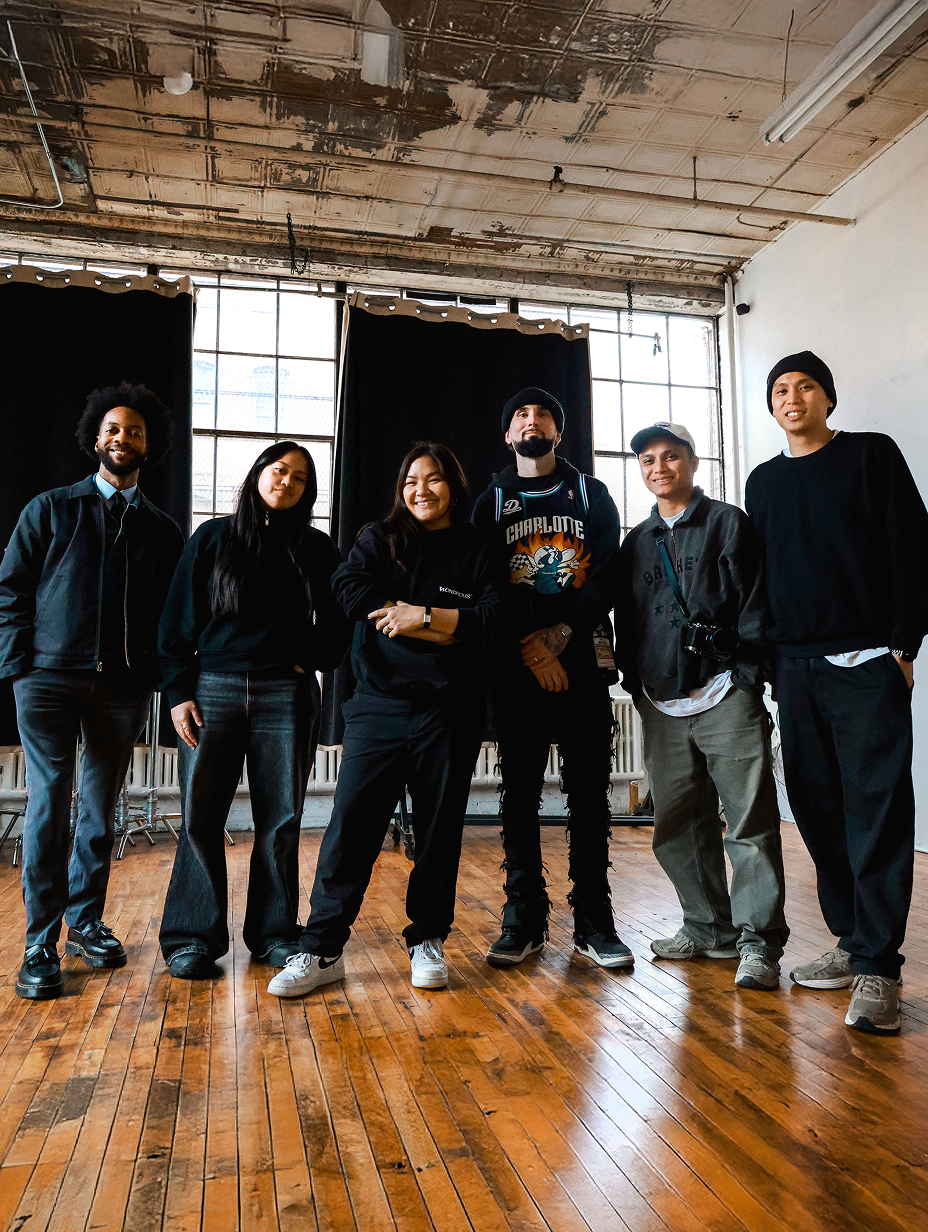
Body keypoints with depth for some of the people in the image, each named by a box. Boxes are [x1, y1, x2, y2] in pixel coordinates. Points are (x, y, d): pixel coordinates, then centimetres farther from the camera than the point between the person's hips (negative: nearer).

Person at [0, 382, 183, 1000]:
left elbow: (172, 612, 13)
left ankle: (86, 921, 23)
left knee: (100, 811, 9)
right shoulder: (50, 509, 8)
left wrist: (154, 675, 2)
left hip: (123, 689, 2)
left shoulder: (164, 530, 13)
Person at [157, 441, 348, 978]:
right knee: (200, 816, -1)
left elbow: (338, 622, 14)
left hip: (286, 694, 1)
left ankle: (275, 933, 17)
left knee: (281, 819, 4)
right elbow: (178, 620, 5)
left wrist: (313, 662, -1)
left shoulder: (316, 549, 10)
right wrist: (179, 692, -2)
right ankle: (194, 938, 12)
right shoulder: (213, 539, 8)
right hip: (214, 690, 0)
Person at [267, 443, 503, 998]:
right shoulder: (378, 539, 10)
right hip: (379, 706, 0)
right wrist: (440, 624, -11)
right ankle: (321, 950, 7)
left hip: (449, 711, 0)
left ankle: (428, 940, 24)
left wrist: (416, 614, -10)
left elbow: (489, 618, -6)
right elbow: (351, 589, -9)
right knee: (351, 825, -3)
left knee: (440, 828, 8)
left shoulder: (476, 551, 9)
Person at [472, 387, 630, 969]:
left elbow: (609, 575, 2)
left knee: (589, 790, 1)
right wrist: (532, 651, -10)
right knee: (521, 791, 2)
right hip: (516, 664, 0)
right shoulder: (491, 502, 12)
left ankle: (594, 920, 10)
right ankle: (524, 919, 11)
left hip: (583, 658, 0)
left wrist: (560, 634, -11)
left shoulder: (592, 494, 13)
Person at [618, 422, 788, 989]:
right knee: (680, 826, 9)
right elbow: (626, 621, 21)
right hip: (662, 706, 5)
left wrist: (746, 680, -8)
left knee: (750, 821, -3)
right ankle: (709, 929, 23)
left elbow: (755, 605, -1)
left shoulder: (729, 523, 4)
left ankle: (760, 942, 7)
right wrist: (636, 682, 12)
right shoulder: (636, 542, 18)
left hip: (725, 698, -5)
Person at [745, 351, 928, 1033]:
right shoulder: (763, 481, 16)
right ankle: (851, 941, 18)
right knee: (816, 803, 6)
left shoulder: (872, 454, 4)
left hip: (867, 663, -4)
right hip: (795, 667, 5)